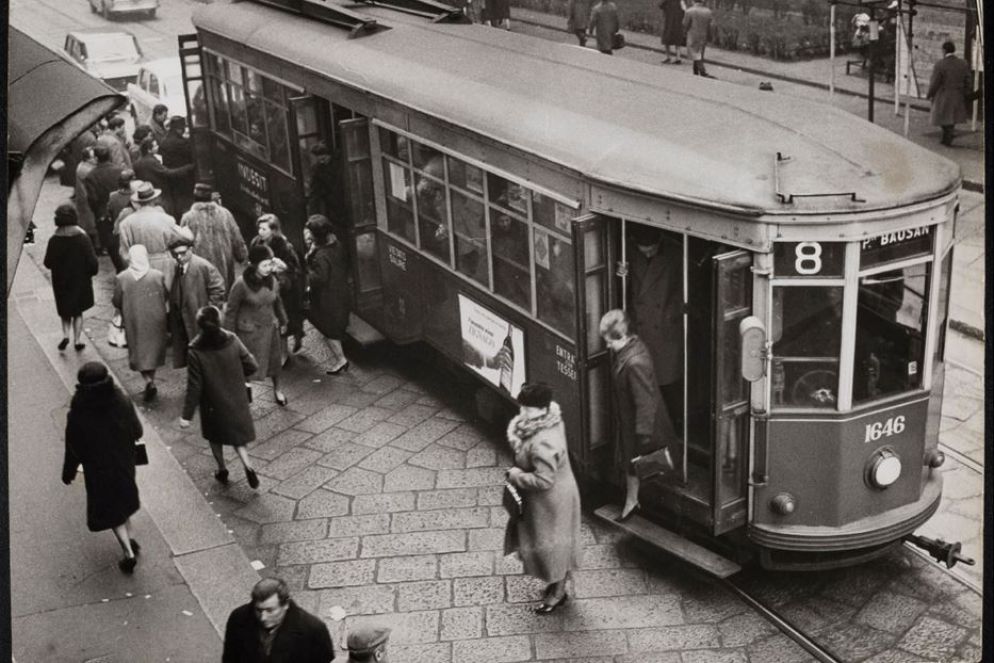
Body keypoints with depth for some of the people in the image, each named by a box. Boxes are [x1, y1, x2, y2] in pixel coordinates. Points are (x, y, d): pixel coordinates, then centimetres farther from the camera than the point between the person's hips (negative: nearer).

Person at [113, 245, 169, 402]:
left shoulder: (122, 278, -15)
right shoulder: (158, 276, -13)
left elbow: (116, 302, -6)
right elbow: (166, 296, -1)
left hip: (134, 322, -1)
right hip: (155, 319, 1)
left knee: (139, 352, 12)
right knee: (153, 349, 18)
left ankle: (148, 380, -7)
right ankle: (151, 380, 27)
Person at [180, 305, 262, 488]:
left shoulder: (195, 352, -22)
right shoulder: (232, 341, -15)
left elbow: (194, 387, -19)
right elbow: (252, 366, -9)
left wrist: (187, 415, -11)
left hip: (213, 405, -2)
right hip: (237, 401, 2)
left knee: (215, 438, 23)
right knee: (236, 435, 17)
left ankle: (222, 470, 34)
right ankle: (248, 466, -3)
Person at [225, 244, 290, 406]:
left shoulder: (272, 280, -7)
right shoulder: (241, 284, -21)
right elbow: (231, 310, -11)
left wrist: (282, 321, 20)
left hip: (270, 327, 5)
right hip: (249, 330, -5)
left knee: (274, 360, 17)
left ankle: (277, 390, 39)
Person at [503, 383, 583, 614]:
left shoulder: (542, 444, -37)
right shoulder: (551, 418, -9)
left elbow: (543, 480, -33)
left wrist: (517, 475, -19)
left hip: (551, 499, -9)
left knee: (551, 544, 12)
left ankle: (558, 592, 33)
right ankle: (558, 581, 46)